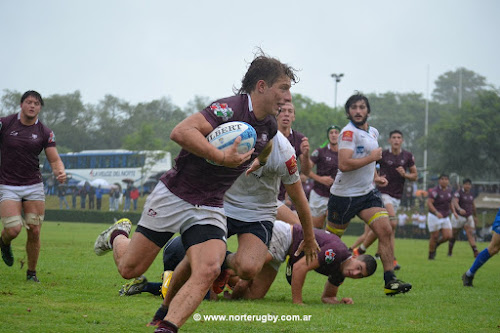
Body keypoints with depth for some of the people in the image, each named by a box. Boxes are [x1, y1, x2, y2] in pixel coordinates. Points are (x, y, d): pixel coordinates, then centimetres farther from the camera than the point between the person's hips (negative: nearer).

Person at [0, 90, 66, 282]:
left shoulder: (45, 132, 1)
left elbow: (54, 160, -1)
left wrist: (60, 172, -21)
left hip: (34, 187, 2)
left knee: (34, 231, -3)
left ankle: (32, 272, 15)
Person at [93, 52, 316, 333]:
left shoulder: (269, 127, 5)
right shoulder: (230, 108, -20)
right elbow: (180, 132, -33)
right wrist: (222, 157, -33)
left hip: (210, 209, 5)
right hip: (173, 196, -5)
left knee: (208, 272, -21)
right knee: (130, 268, 7)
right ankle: (118, 235, 39)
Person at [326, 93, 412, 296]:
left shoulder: (373, 133, 12)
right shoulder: (349, 132, -16)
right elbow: (344, 165, -28)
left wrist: (376, 177, 11)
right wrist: (372, 157, -19)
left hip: (367, 193, 7)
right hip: (344, 194, -7)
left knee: (385, 231, -11)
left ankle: (390, 281, -11)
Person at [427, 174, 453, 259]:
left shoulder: (449, 190, 7)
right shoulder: (435, 191, -16)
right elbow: (429, 203, -24)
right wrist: (436, 212, -35)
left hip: (445, 217, 6)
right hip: (434, 217, -6)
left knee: (448, 236, -5)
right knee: (434, 236, -2)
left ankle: (436, 244, 23)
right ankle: (431, 255, 15)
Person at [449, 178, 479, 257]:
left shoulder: (471, 194, 8)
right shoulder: (458, 193, -14)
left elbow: (473, 205, 22)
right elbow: (455, 202, -32)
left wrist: (475, 216, 29)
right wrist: (459, 209, -51)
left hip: (469, 217, 4)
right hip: (459, 217, -4)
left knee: (471, 234, -11)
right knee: (453, 235, 7)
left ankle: (475, 252, -20)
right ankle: (449, 252, 24)